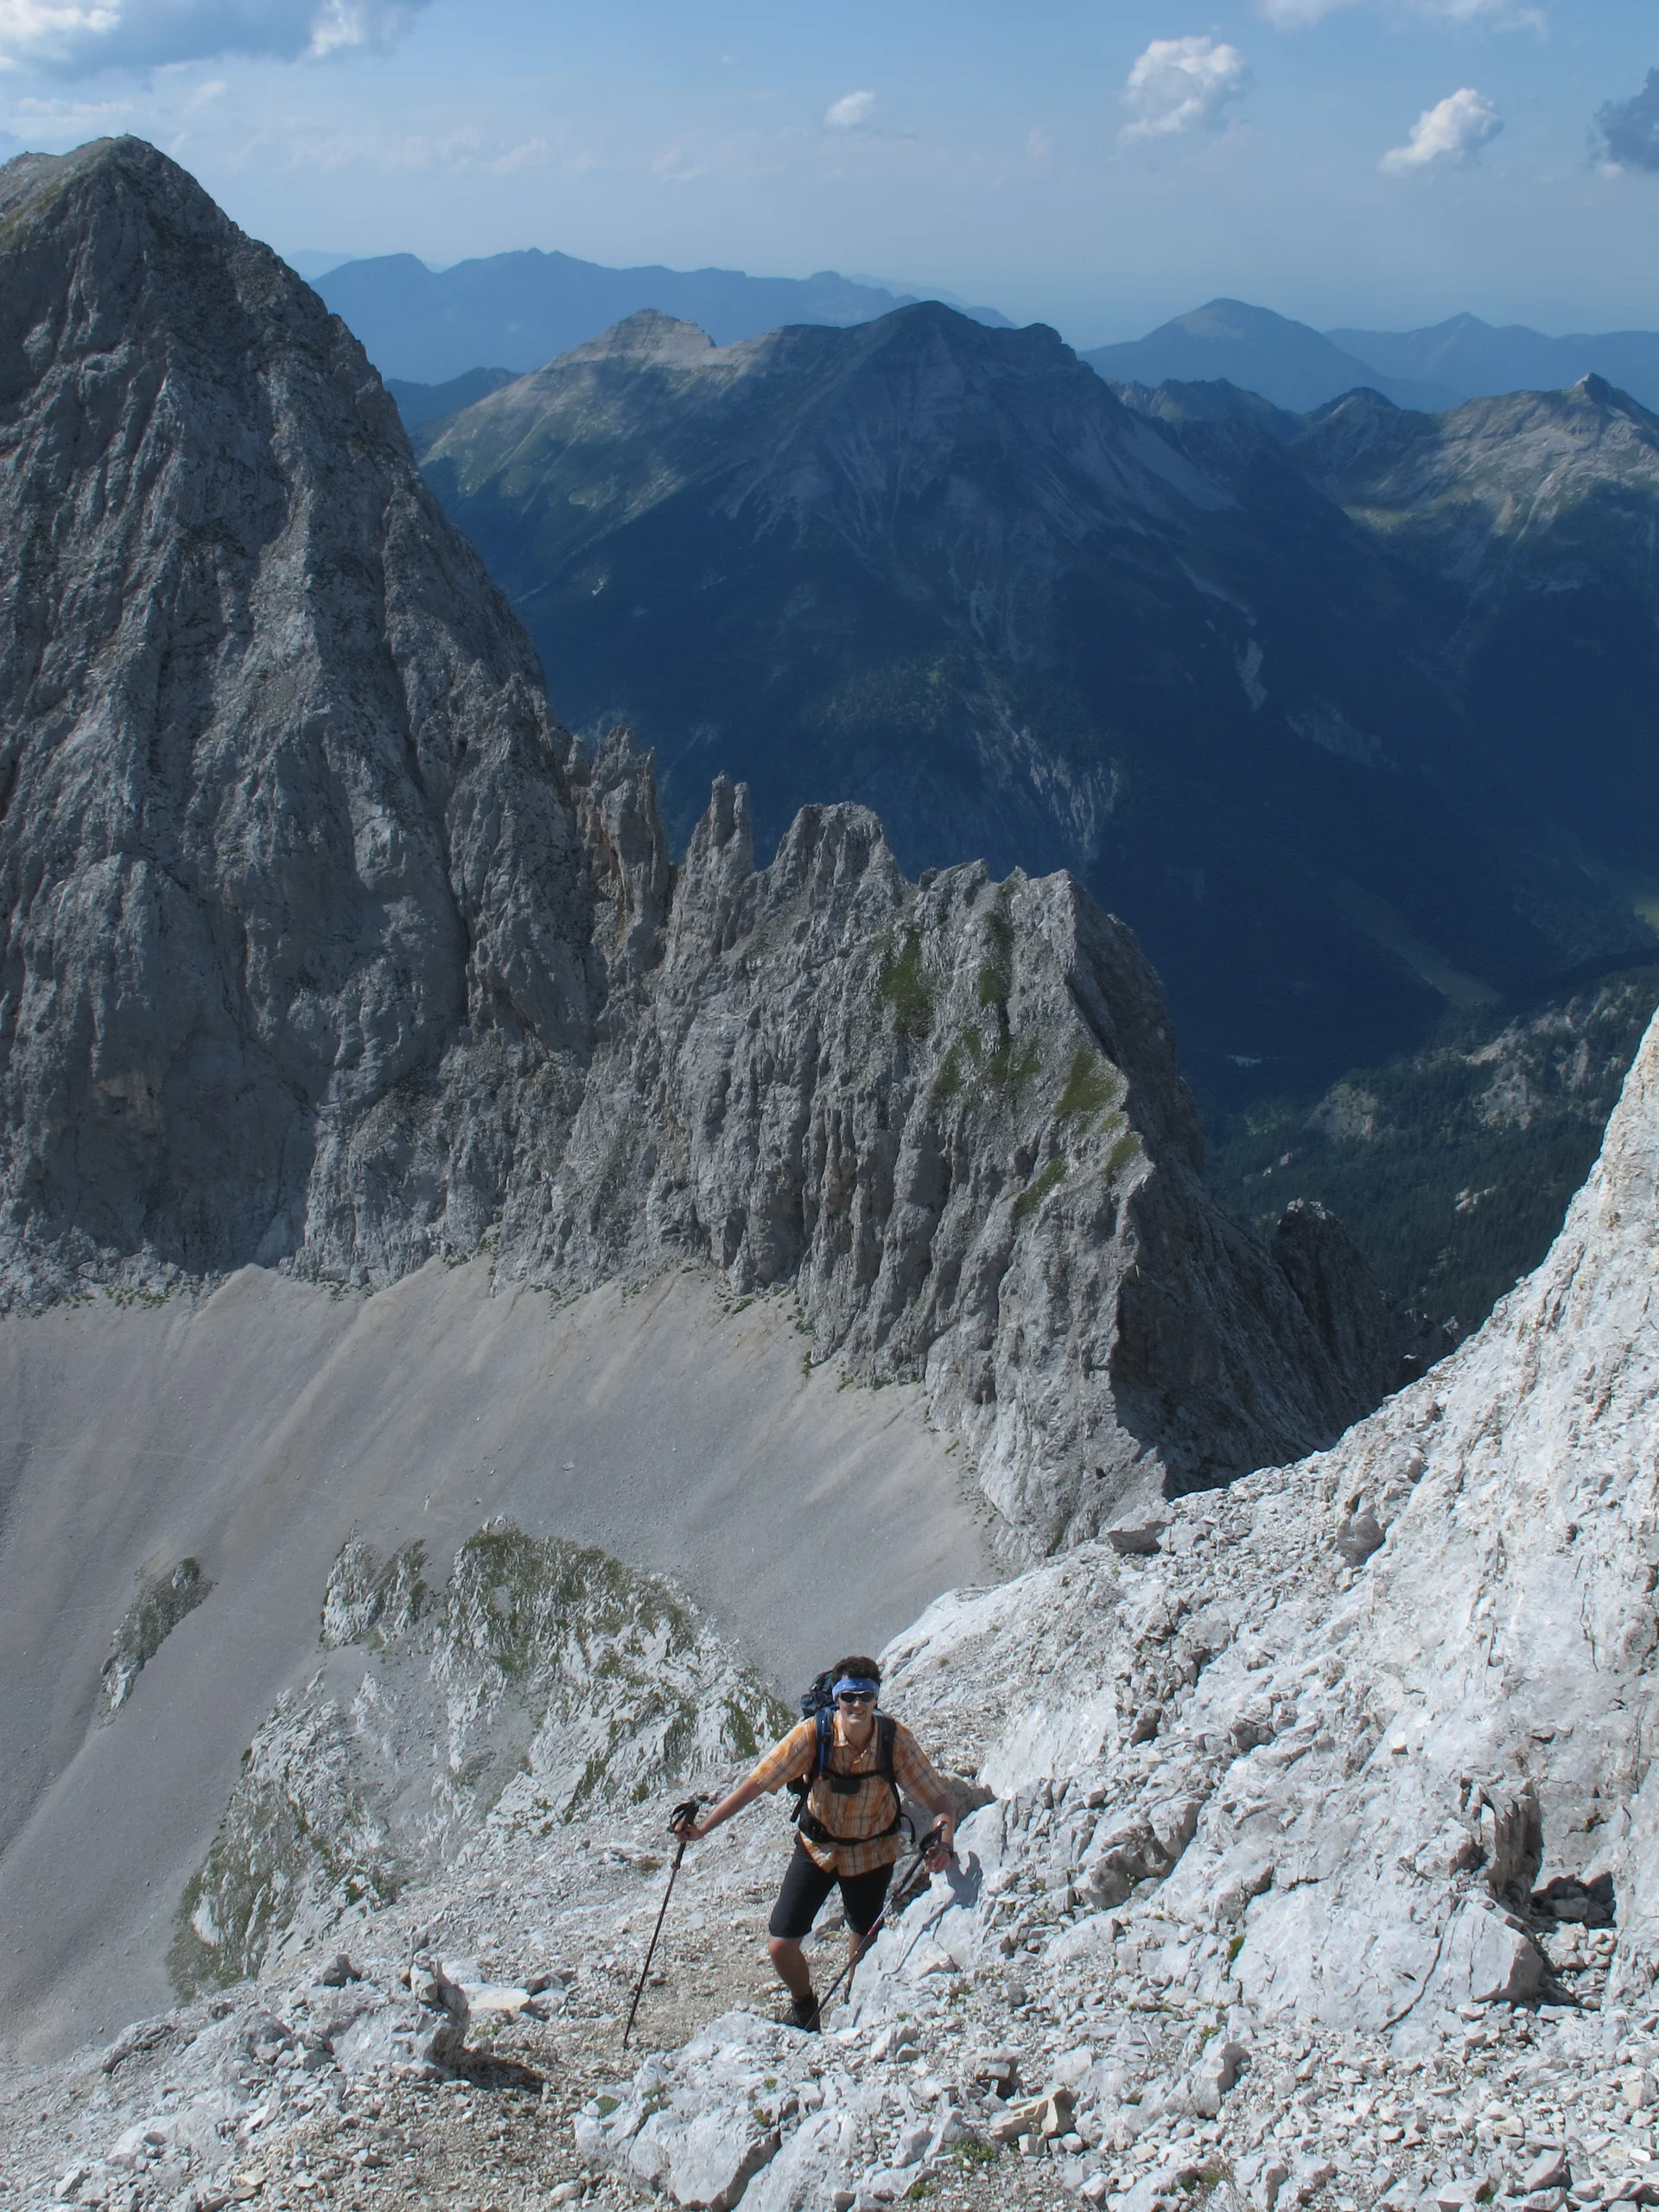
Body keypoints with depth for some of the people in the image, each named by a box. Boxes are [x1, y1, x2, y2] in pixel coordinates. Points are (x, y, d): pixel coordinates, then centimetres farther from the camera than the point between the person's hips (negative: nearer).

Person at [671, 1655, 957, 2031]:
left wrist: (943, 1843, -40)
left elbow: (938, 1798, -21)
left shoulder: (895, 1738, -24)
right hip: (818, 1846, 0)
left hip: (872, 1853, 0)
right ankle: (805, 2012, 29)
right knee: (780, 1946, -4)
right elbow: (757, 1783, -23)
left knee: (865, 1951, 15)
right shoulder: (814, 1733, -26)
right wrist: (704, 1826, -28)